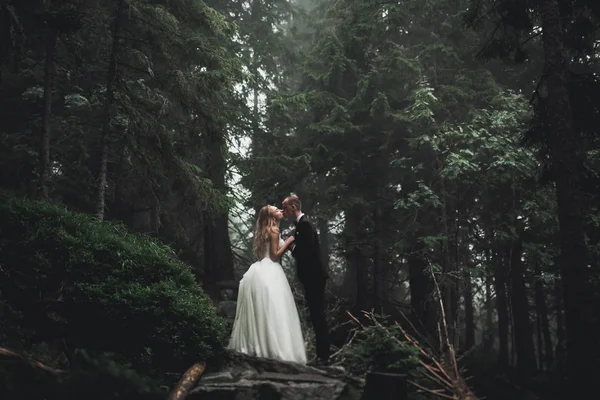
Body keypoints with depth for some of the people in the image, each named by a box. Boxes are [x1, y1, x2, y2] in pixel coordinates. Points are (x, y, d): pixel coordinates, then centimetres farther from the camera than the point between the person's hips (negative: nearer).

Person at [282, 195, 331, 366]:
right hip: (312, 276, 10)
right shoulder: (302, 223, 15)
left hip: (314, 277, -10)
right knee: (317, 316, 12)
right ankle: (322, 355, 18)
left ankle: (323, 356, -2)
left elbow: (308, 251, -23)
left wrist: (293, 248, -8)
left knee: (318, 316, -6)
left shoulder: (304, 224, -15)